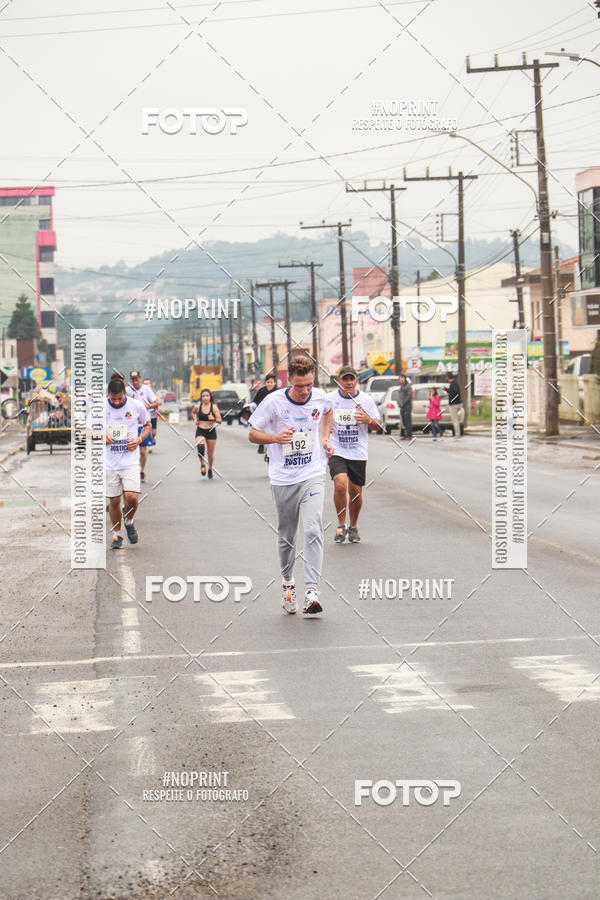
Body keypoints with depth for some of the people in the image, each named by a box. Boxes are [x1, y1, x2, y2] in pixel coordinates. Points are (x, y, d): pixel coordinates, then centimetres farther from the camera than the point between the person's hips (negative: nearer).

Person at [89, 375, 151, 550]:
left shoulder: (137, 406, -4)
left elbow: (147, 425, 13)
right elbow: (89, 430, 8)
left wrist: (139, 440, -5)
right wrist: (101, 436, -14)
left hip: (130, 460, -1)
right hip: (109, 462, 1)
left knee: (131, 497, -15)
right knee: (114, 500, 6)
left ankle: (129, 522, 16)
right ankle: (117, 534, 25)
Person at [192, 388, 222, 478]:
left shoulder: (214, 407, -7)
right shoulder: (197, 406, -2)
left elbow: (220, 421, -6)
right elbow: (193, 412, 22)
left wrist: (214, 419, -25)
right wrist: (195, 419, 5)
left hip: (211, 431, 0)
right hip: (200, 431, 0)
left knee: (210, 453, 9)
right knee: (200, 448, -26)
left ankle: (210, 469, 33)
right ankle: (202, 464, -1)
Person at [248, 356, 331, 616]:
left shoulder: (320, 398, -3)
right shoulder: (274, 401, -12)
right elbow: (252, 434, -3)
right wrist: (276, 437, -21)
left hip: (312, 476, 0)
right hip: (282, 480, 0)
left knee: (313, 530, -15)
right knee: (286, 537, 9)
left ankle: (312, 591, -19)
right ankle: (287, 584, 30)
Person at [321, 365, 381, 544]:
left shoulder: (366, 400, 2)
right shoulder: (330, 399, 0)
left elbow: (377, 426, 9)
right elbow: (326, 424, 0)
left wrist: (368, 420, -14)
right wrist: (326, 440, -19)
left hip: (358, 453, 1)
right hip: (337, 451, -1)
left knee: (355, 491, 5)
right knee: (340, 485, -21)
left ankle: (353, 527, 27)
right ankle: (341, 525, -4)